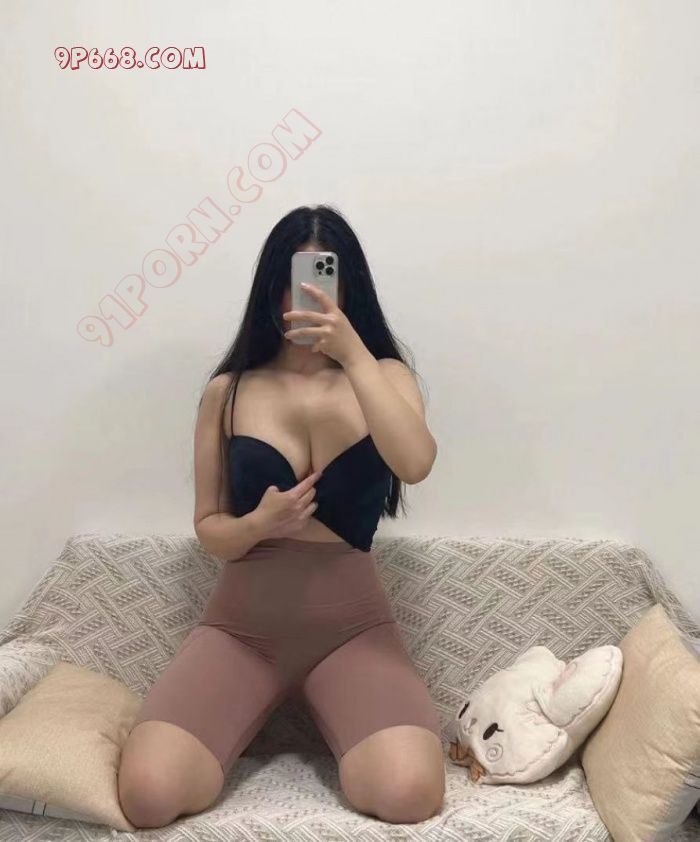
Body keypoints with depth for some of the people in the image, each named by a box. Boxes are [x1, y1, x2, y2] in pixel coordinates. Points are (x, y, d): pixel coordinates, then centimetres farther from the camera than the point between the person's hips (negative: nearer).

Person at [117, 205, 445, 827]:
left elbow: (416, 465, -19)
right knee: (148, 793, -20)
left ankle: (329, 716, 10)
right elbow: (209, 529, 4)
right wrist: (259, 524, -18)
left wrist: (354, 355, -22)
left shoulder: (385, 376, 2)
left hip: (353, 627, 0)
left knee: (408, 793, -25)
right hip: (241, 625, 1)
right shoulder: (228, 391, 2)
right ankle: (249, 722, 14)